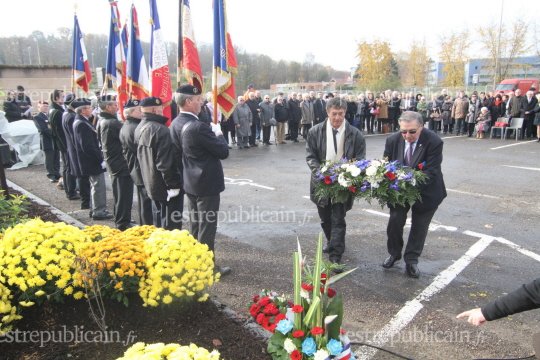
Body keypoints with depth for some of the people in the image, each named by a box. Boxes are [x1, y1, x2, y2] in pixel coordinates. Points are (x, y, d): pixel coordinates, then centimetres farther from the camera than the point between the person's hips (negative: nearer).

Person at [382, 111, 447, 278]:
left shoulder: (434, 142, -24)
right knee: (394, 222, 3)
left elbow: (431, 172, -27)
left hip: (425, 192, -2)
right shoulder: (393, 140, -14)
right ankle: (394, 253, 28)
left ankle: (411, 260, 26)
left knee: (419, 226, 10)